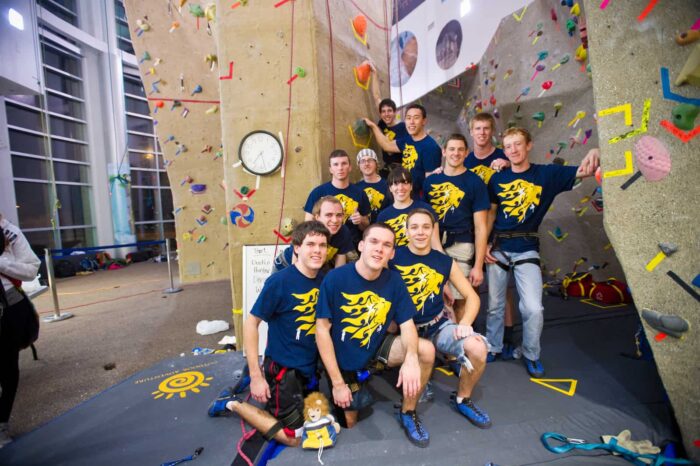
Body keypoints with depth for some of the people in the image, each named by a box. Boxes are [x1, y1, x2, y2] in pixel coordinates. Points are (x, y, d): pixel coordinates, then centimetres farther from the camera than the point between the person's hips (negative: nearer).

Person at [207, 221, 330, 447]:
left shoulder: (324, 280, -7)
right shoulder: (279, 281, -25)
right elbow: (250, 323, -17)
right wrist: (256, 375, -17)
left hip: (310, 366, 7)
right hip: (282, 367, -6)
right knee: (293, 437, 5)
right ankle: (233, 403, 19)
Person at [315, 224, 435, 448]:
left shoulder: (394, 280, -12)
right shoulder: (335, 278, -23)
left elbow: (407, 325, -10)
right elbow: (322, 330, -18)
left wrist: (411, 358, -33)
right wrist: (337, 382, -16)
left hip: (377, 347, 3)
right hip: (343, 359, -2)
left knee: (426, 351, -20)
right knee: (349, 422, 6)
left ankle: (407, 413, 5)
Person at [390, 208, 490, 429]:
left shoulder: (445, 262, 2)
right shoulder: (393, 257, -8)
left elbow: (472, 297, 7)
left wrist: (464, 324, -9)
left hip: (438, 325, 3)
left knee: (478, 348, -22)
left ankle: (462, 399, 11)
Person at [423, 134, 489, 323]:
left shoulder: (474, 182, 0)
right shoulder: (431, 180, 9)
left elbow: (480, 227, -3)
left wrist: (478, 266, -8)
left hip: (460, 247, -3)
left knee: (459, 300, 1)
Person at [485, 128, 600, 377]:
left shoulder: (547, 173, -1)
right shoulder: (498, 178, 3)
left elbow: (582, 171, -12)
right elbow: (491, 213, 7)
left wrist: (593, 154, -34)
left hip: (527, 249, -1)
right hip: (498, 247, 2)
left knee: (533, 309, -7)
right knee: (494, 305, 10)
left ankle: (530, 354, 20)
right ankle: (493, 347, 32)